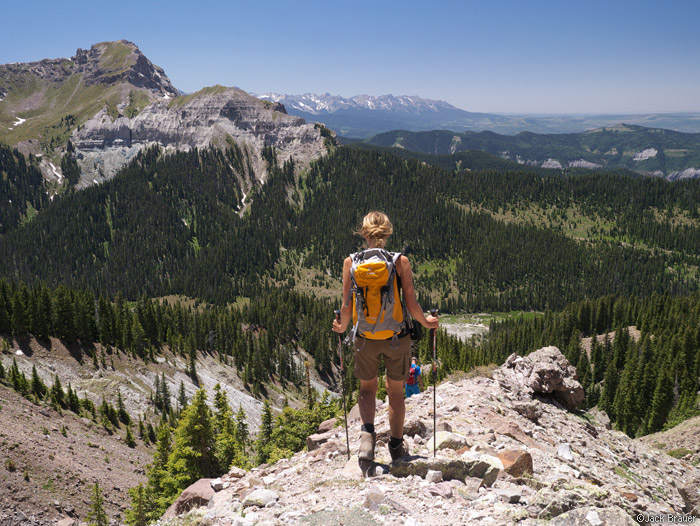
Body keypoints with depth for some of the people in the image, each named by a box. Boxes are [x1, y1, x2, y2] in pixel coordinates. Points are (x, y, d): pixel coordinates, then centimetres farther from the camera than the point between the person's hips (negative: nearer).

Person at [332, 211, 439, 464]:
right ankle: (396, 445, 31)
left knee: (367, 388, 21)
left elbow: (347, 306, -5)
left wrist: (342, 326, 15)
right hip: (397, 336, 0)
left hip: (366, 337, 1)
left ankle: (367, 432, -3)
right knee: (395, 391, 19)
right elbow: (411, 304, -9)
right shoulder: (401, 261, -9)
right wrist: (426, 322, 10)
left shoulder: (351, 262, -7)